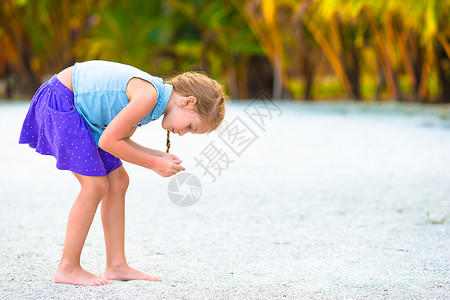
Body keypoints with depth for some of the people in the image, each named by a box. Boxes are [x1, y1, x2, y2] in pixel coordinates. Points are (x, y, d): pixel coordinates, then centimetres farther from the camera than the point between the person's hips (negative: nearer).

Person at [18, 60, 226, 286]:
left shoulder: (155, 94, 4)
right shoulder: (148, 96, -27)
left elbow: (120, 140, 8)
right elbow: (108, 141, -23)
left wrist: (159, 156, -4)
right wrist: (153, 164, -15)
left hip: (77, 107, 10)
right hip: (60, 100, -10)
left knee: (118, 181, 8)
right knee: (96, 185, -12)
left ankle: (116, 266, 13)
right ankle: (68, 269, -2)